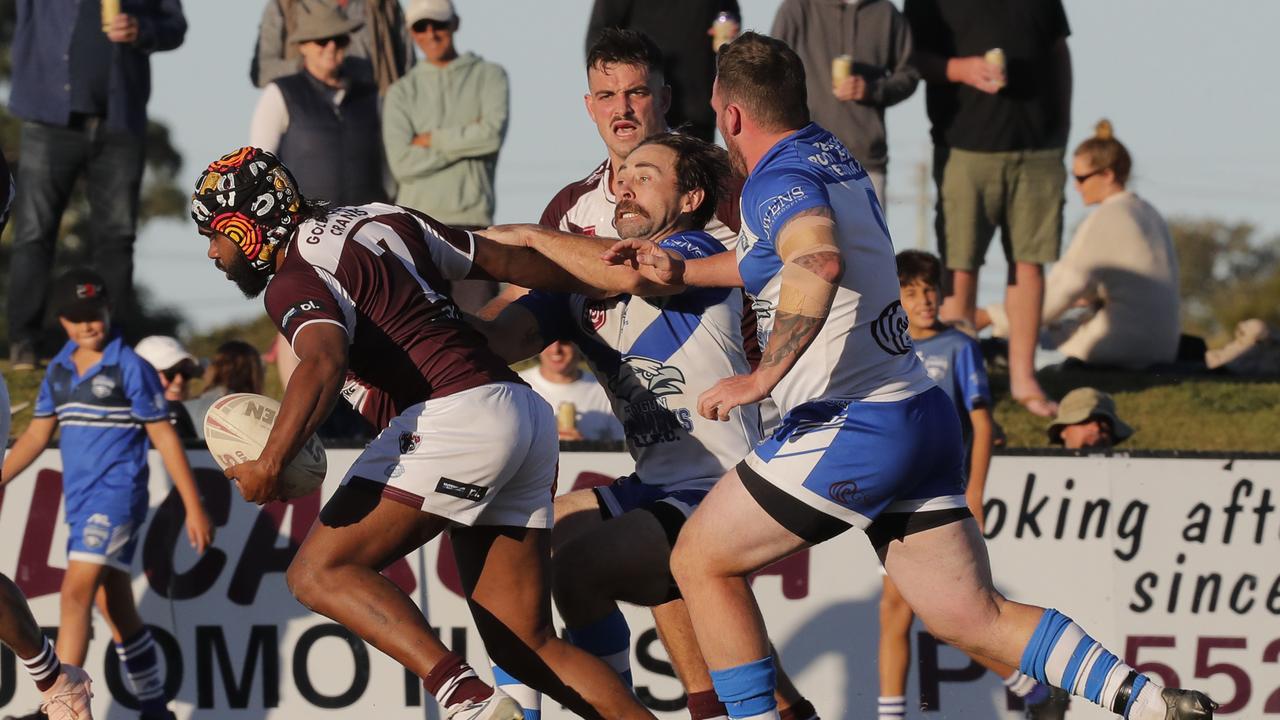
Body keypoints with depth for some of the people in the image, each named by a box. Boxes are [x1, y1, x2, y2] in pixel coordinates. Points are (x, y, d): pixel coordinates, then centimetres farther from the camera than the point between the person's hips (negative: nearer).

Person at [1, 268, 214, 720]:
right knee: (116, 611, 11)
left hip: (117, 493, -7)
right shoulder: (59, 370, 12)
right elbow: (37, 435, 19)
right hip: (81, 502, 7)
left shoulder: (130, 368, -7)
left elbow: (164, 438, -6)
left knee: (76, 593, -20)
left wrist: (194, 509, -8)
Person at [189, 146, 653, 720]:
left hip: (455, 420, -9)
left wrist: (270, 464, -33)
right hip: (523, 413, 9)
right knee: (525, 647, 8)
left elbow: (325, 363, -25)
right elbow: (511, 263, 27)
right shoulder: (380, 220, 21)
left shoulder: (295, 280, -3)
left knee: (319, 572, -9)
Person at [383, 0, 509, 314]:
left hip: (471, 218, -1)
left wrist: (430, 140, -2)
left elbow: (493, 134, -9)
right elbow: (402, 163, -4)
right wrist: (468, 139, -5)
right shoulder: (402, 92, 10)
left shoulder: (488, 76, 10)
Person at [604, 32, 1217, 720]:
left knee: (700, 561, 6)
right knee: (976, 618, 4)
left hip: (853, 428, -9)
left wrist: (763, 377, -31)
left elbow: (818, 263, -35)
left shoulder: (778, 179, -12)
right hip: (923, 417, 9)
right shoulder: (829, 155, 16)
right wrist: (682, 271, 38)